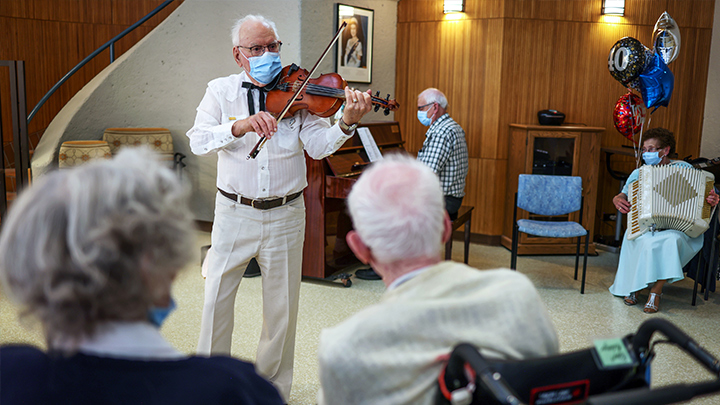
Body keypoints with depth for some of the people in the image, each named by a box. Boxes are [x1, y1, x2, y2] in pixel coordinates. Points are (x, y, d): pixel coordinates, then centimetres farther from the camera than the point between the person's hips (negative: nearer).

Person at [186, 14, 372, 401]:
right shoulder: (220, 91, 0)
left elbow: (318, 146, -11)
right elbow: (198, 141, -15)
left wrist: (346, 122, -30)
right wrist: (240, 126, -33)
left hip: (285, 215, 0)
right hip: (234, 213, 0)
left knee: (281, 306, 10)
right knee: (216, 298, 8)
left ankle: (274, 386, 30)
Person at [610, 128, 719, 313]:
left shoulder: (683, 169, 7)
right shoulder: (638, 174, 12)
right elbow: (621, 196, 18)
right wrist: (618, 201, -6)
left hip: (677, 228, -1)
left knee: (671, 240, -37)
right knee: (648, 242, -35)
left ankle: (656, 292, -23)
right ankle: (632, 286, -12)